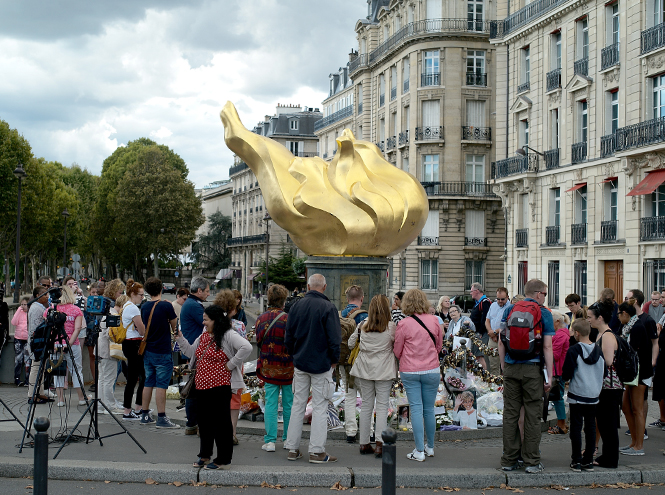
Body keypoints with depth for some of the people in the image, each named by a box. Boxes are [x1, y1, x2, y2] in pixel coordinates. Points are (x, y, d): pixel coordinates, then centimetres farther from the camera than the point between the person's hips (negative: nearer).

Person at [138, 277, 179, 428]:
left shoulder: (144, 307, 5)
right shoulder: (166, 306, -13)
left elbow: (141, 331, 14)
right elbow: (174, 327, -2)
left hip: (148, 351, 6)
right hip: (162, 352, -6)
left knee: (148, 383, 13)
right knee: (161, 385, -5)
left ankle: (145, 415, 19)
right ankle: (161, 418, -4)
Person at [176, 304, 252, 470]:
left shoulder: (228, 336, -13)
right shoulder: (203, 336, 14)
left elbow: (246, 347, -25)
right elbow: (191, 352, 23)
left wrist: (231, 364, -18)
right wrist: (180, 338, 12)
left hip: (220, 387, -9)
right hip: (202, 387, 9)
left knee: (221, 421, -1)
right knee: (204, 421, 16)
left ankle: (222, 459, 8)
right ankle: (205, 455, 29)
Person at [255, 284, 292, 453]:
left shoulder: (260, 319, -2)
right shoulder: (288, 319, -15)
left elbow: (258, 342, 7)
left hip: (268, 367, 3)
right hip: (287, 368, -3)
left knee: (270, 403, 6)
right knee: (288, 404, 10)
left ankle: (270, 440, 3)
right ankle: (288, 439, 17)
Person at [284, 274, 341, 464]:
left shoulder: (296, 306, 2)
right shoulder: (328, 307, -13)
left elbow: (288, 337, 7)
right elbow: (334, 338, -14)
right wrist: (334, 359, 0)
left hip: (300, 363, 4)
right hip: (322, 364, -4)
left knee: (297, 405, 12)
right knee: (319, 407, 2)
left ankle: (292, 448, 15)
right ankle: (317, 451, 3)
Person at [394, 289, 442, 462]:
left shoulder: (403, 324, -10)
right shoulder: (434, 321, -3)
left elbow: (397, 351, 0)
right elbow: (439, 345, 10)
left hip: (409, 371, -2)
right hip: (431, 370, 2)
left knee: (416, 408, 1)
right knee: (429, 409, 12)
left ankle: (419, 451, 1)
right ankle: (430, 447, 25)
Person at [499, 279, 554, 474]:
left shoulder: (509, 310, 8)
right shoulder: (543, 313, -3)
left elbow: (501, 342, 8)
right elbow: (547, 346, -7)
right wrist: (549, 375, -3)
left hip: (511, 368, 3)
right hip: (532, 369, -3)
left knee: (510, 414, 7)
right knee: (532, 416, 3)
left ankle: (509, 460, 12)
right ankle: (532, 462, 6)